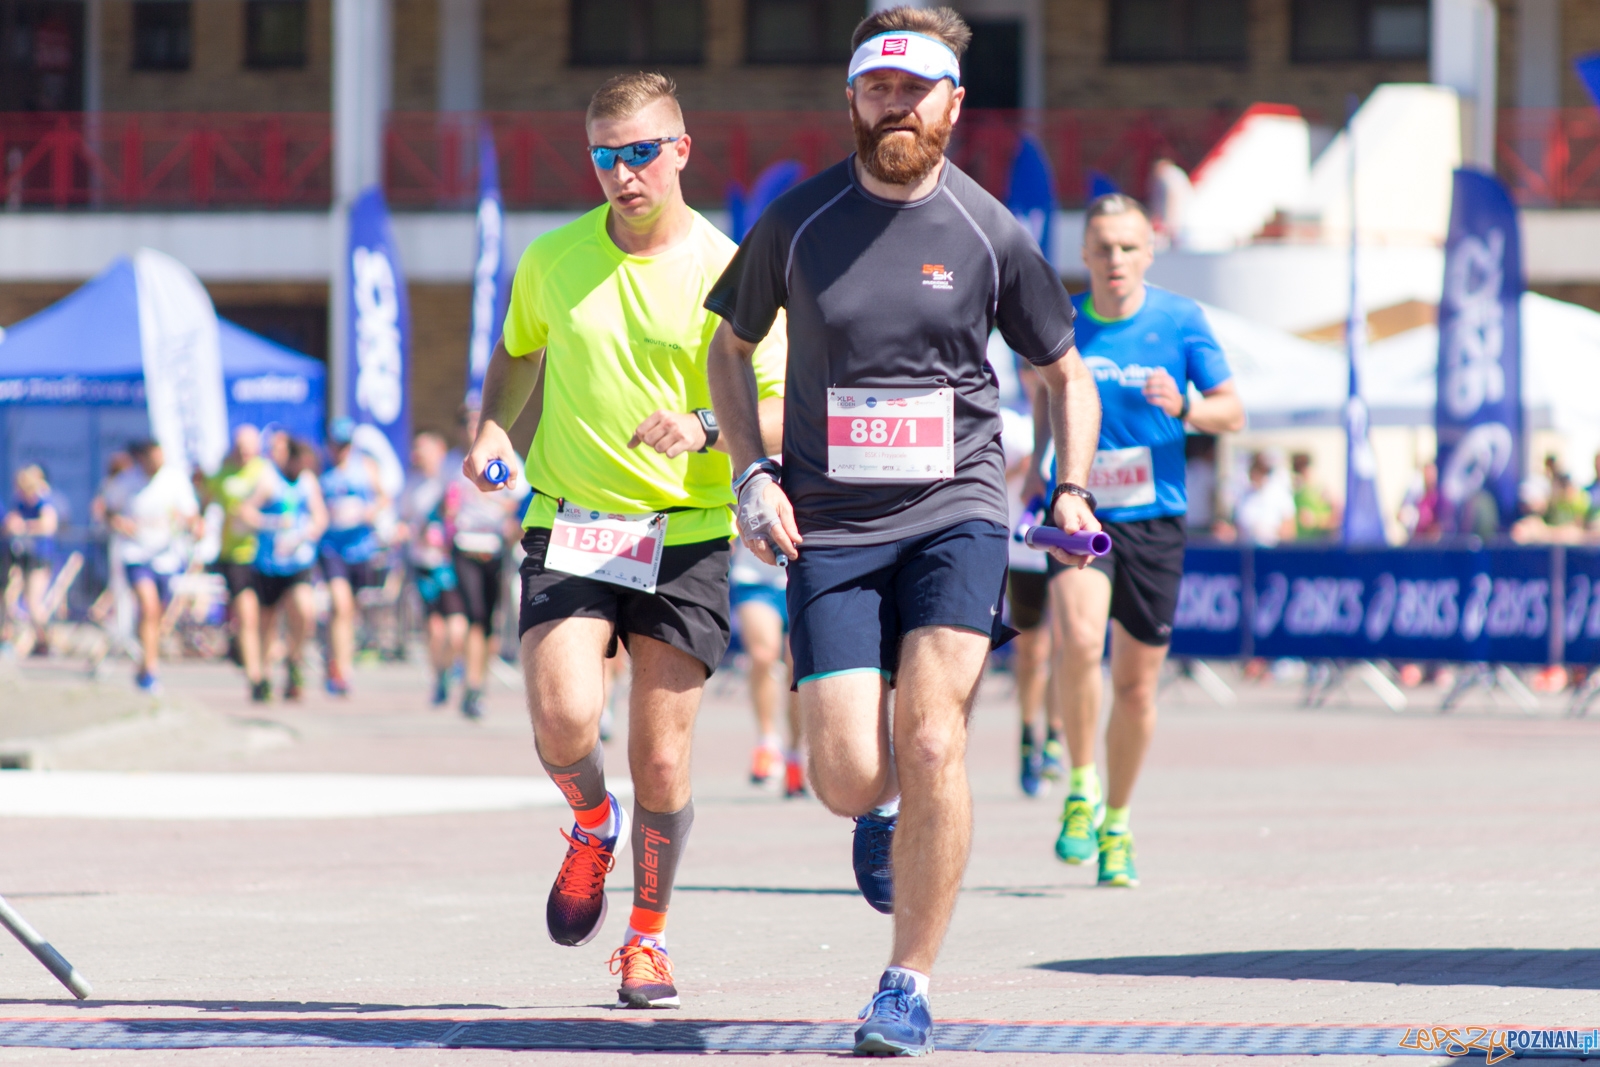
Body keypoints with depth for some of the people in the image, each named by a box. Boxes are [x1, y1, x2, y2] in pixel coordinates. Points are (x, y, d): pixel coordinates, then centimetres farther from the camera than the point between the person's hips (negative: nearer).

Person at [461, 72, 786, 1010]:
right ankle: (593, 826, 16)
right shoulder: (553, 260, 4)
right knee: (564, 720, -19)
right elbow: (518, 350, 24)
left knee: (662, 758, -1)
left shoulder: (728, 273, -5)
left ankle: (650, 935, 22)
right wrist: (494, 430, 5)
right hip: (568, 522, 1)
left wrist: (705, 428, -24)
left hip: (687, 534, -1)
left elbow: (778, 414, -4)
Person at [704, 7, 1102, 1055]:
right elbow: (729, 348, 16)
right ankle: (888, 809, 32)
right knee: (849, 779, -8)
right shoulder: (798, 221, 2)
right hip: (831, 530, 1)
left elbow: (1067, 374, 13)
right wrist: (753, 476, 2)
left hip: (955, 516, -1)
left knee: (930, 741, -19)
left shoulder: (992, 236, 0)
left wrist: (1073, 490, -2)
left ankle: (910, 985, -6)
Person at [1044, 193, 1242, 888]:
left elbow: (1232, 413, 3)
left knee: (1137, 683, 7)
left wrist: (1183, 407, -16)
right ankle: (1081, 791, -9)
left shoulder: (1181, 322, -2)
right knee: (1078, 642, -28)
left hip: (1154, 518, 1)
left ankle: (1116, 822, 28)